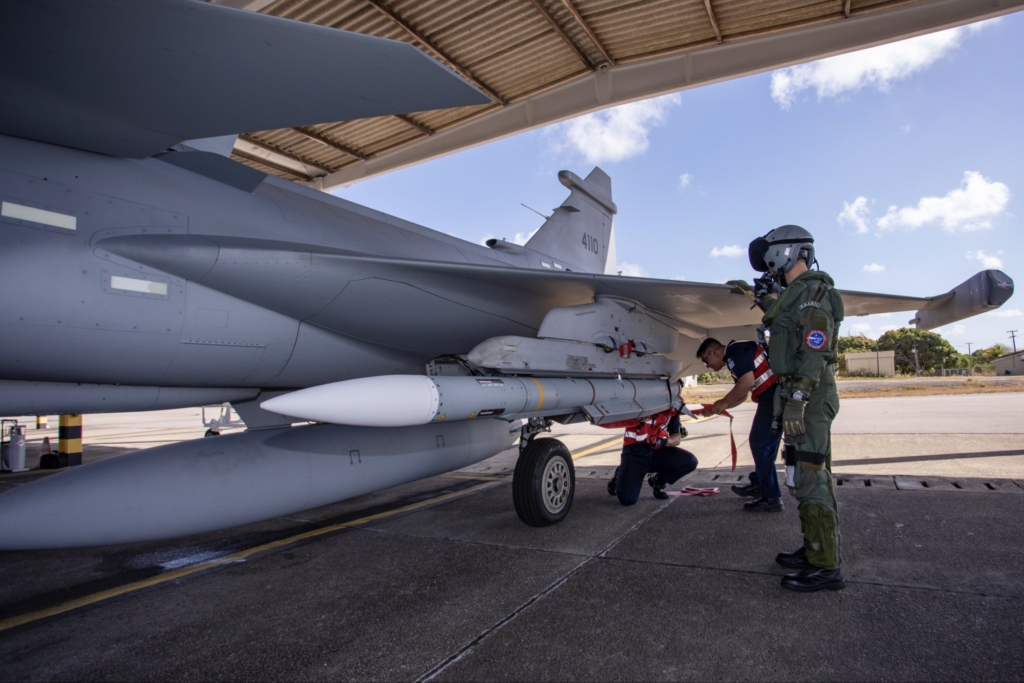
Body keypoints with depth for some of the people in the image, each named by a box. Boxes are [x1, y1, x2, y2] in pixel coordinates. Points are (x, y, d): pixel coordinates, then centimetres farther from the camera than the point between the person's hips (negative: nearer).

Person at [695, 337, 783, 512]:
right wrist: (719, 407, 17)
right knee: (762, 442, 20)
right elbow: (742, 395, 24)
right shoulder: (733, 358, 20)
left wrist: (723, 402, -11)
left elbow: (747, 382, -22)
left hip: (775, 395, -11)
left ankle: (771, 498, 1)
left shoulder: (735, 351, -11)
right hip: (773, 397, 11)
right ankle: (758, 485, 34)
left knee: (761, 444, -5)